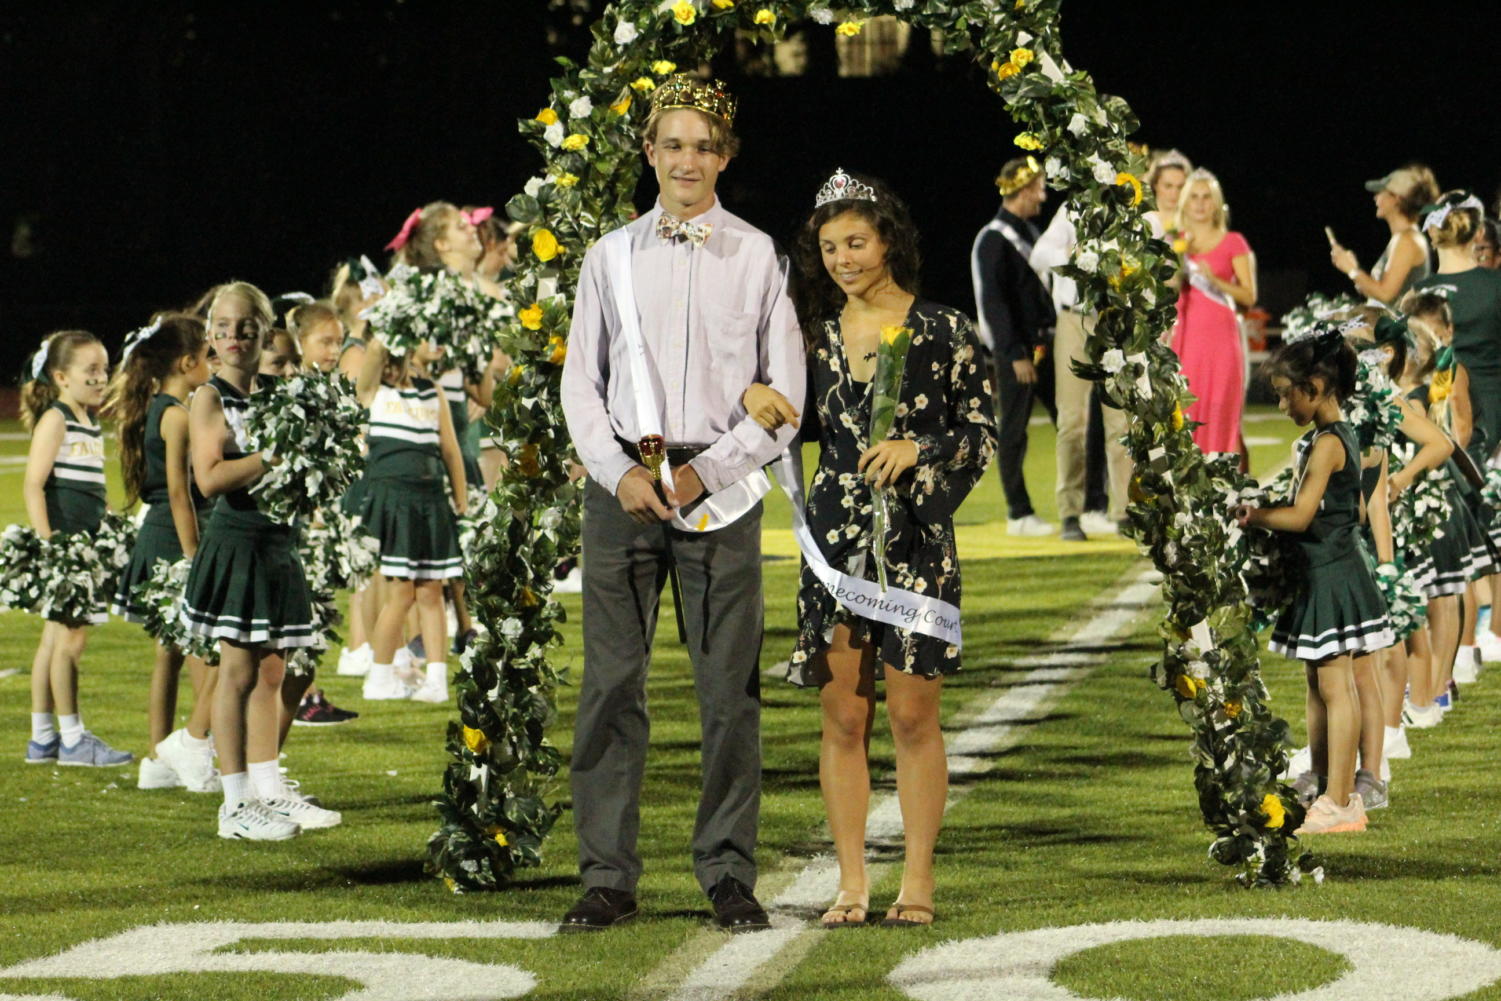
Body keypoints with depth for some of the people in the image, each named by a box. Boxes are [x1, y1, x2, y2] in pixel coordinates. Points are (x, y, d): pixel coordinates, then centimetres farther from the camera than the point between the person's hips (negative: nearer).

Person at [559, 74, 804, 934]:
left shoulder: (757, 258, 5)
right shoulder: (612, 257, 11)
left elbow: (785, 396, 2)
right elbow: (581, 381, 10)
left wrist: (706, 473, -8)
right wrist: (619, 471, -6)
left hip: (719, 484, -1)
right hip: (623, 483, 1)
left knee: (730, 686, -2)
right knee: (612, 680, 0)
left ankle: (730, 875, 5)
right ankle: (608, 878, 3)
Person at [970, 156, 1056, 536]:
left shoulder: (1031, 234, 15)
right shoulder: (993, 240, -11)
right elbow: (993, 301, -15)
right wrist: (1015, 354, -17)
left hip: (1044, 344, 8)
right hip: (1015, 350, -8)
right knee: (1014, 432, -1)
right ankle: (1019, 515, 5)